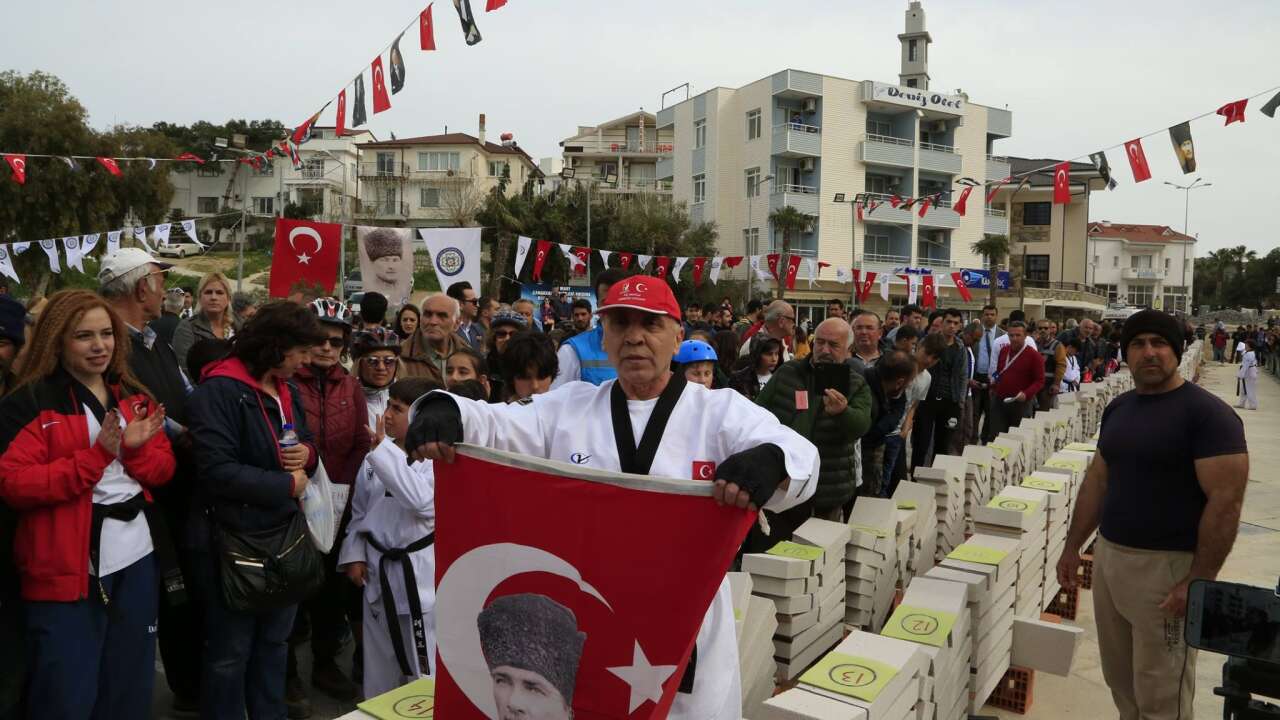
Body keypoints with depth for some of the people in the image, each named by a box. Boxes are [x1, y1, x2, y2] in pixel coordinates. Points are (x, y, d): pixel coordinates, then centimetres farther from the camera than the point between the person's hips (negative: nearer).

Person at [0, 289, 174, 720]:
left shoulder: (135, 396, 10)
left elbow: (164, 470, 8)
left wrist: (135, 447, -13)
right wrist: (96, 456, -23)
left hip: (138, 558, 6)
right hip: (67, 567, -5)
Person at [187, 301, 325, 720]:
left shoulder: (288, 391, 8)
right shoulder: (219, 390, -18)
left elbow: (307, 447, 18)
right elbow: (217, 470, -26)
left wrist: (308, 454, -7)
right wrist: (286, 486, -18)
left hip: (285, 533, 8)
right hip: (235, 539, -8)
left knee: (275, 641, 20)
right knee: (230, 651, 8)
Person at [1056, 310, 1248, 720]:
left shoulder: (1207, 413, -13)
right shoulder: (1118, 408, 9)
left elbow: (1226, 501, -18)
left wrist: (1199, 581, -21)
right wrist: (1073, 546, 14)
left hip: (1167, 565, -6)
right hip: (1108, 556, 7)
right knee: (1120, 680, 17)